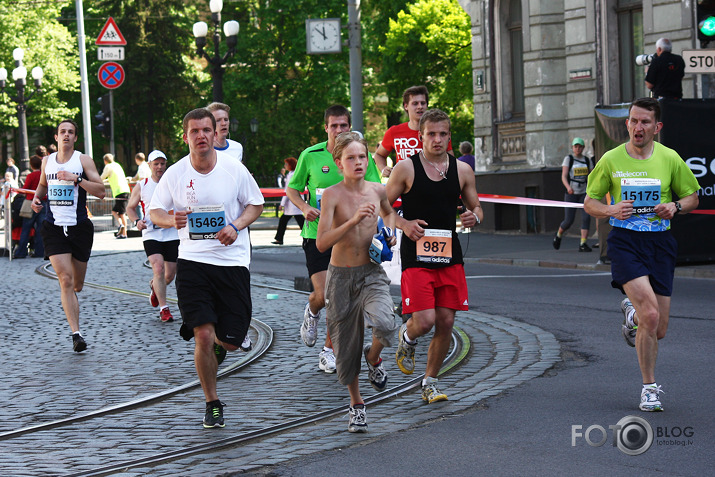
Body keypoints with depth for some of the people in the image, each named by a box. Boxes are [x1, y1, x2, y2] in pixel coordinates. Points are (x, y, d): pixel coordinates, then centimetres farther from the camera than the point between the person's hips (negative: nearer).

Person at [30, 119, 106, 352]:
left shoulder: (83, 160, -1)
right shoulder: (47, 161, 9)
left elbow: (101, 191, -7)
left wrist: (77, 179, -19)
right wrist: (37, 197, 8)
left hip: (80, 227, -1)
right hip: (53, 227, 1)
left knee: (77, 285, 10)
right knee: (65, 280, -14)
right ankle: (76, 333, -16)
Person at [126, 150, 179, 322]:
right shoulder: (141, 186, 4)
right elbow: (130, 207, 13)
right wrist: (137, 221, -7)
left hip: (172, 234, 2)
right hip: (151, 234, -2)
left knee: (170, 275, 5)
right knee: (158, 268, -20)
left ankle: (154, 287, 40)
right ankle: (163, 308, -14)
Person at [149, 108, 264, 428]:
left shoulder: (234, 169, -3)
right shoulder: (175, 174, -2)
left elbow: (255, 204, 8)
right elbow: (154, 211, 6)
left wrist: (236, 226, -11)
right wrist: (171, 220, -17)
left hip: (232, 260, 1)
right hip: (192, 261, -1)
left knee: (231, 340, 2)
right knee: (202, 335, -12)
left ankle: (218, 343, 43)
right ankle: (212, 404, 6)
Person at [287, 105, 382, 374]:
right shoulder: (310, 156, -2)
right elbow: (292, 188, 8)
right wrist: (305, 207, -11)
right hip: (317, 234, -1)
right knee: (323, 295, -11)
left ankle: (329, 350, 16)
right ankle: (312, 312, 27)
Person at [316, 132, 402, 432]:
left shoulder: (377, 191, 1)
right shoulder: (332, 195, -11)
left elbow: (389, 212, 27)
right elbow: (321, 243, -21)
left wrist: (390, 232, 7)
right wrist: (353, 221, -30)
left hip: (372, 273, 2)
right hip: (341, 275, -2)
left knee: (384, 324, -27)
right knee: (346, 345, 6)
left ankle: (373, 358, 9)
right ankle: (356, 404, 29)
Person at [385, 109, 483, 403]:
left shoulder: (462, 171, 6)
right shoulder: (406, 169, -4)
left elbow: (476, 208, 15)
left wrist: (473, 217, -8)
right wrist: (404, 225, -14)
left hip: (450, 256, 4)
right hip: (416, 255, -4)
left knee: (446, 322, 2)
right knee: (425, 321, -14)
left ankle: (430, 382, 18)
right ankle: (407, 338, 22)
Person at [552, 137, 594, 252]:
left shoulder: (587, 160, 8)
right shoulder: (568, 159, -4)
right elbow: (563, 177, -13)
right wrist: (568, 187, -30)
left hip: (584, 193, 3)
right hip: (571, 194, -3)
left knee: (586, 217, -15)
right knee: (569, 221, -2)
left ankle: (583, 245, -15)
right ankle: (558, 235, 30)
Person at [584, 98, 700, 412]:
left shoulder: (670, 159, 3)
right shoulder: (611, 160, 0)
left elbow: (692, 197, 14)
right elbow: (589, 202, 8)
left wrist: (675, 206, -9)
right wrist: (611, 210, -13)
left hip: (659, 244, 2)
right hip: (625, 241, -2)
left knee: (658, 330, 3)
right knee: (651, 314, -22)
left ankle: (632, 313, 41)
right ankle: (649, 388, -6)